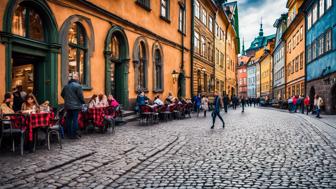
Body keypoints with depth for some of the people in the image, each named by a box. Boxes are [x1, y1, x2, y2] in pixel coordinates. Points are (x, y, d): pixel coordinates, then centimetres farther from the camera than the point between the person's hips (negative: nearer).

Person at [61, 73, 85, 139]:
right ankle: (74, 134, 0)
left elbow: (62, 94, 17)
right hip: (75, 105, -7)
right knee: (75, 120, -2)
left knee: (69, 119, 13)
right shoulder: (78, 86, -13)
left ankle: (69, 134, 21)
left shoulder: (66, 85, 10)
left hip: (67, 105, 7)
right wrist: (83, 102, 1)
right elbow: (80, 96, -14)